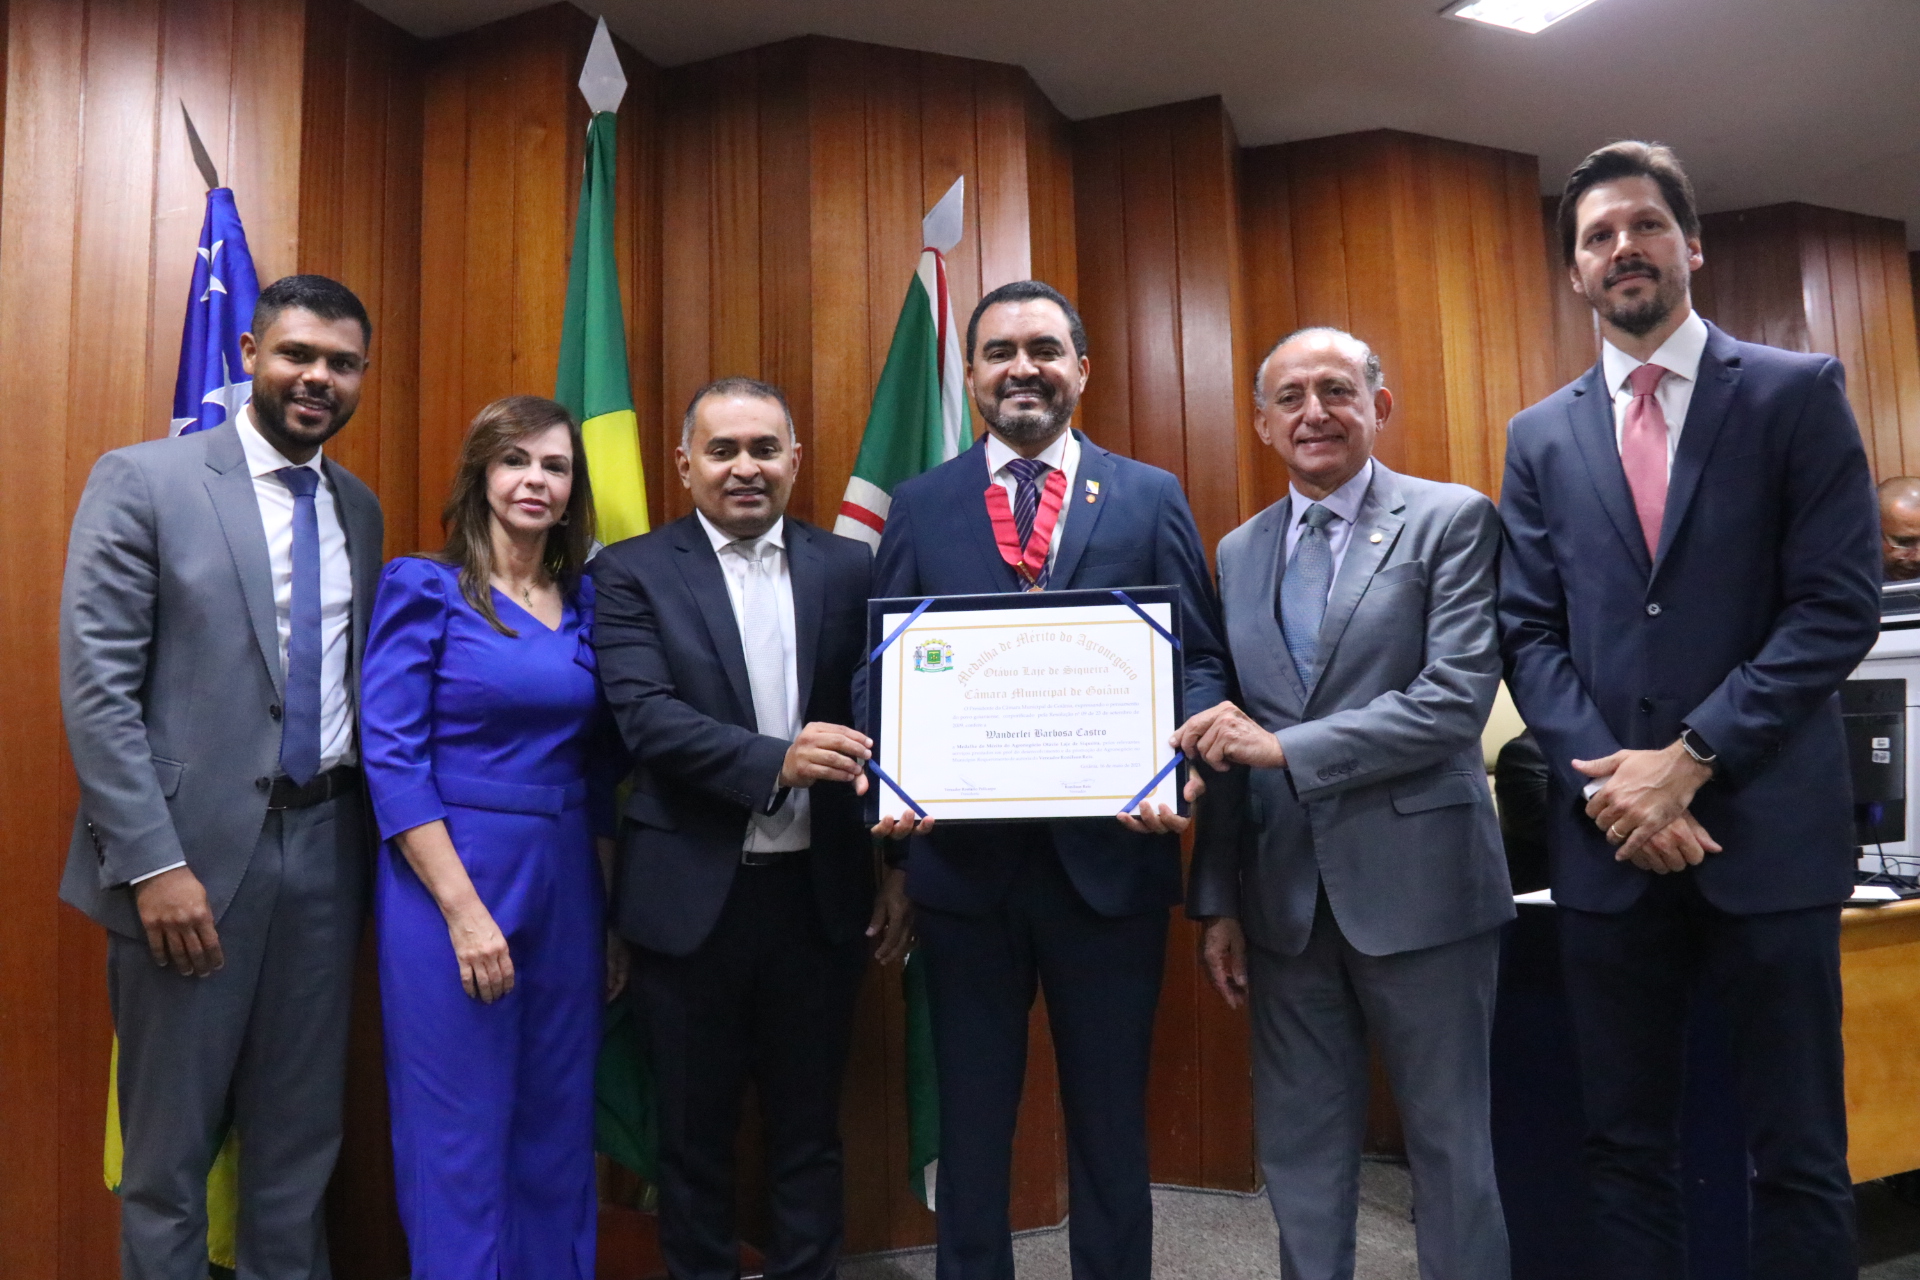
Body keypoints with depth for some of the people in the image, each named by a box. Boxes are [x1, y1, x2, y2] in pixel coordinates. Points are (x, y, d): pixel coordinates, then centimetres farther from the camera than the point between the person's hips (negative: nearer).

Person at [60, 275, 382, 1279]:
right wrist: (153, 863, -16)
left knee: (302, 1136, 16)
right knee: (169, 1147, 11)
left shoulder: (359, 509, 10)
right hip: (194, 852, -4)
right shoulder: (141, 481, -6)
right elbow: (94, 687, -11)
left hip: (326, 847, 5)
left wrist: (368, 832, 5)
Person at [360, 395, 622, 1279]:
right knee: (458, 1132, 3)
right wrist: (464, 908, -16)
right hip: (448, 876, -4)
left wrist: (617, 913, 7)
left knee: (557, 1128, 12)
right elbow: (391, 758, -10)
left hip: (567, 884, 5)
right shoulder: (422, 586, -4)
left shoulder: (587, 601, 9)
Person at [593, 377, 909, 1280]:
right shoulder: (633, 572, -2)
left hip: (822, 892, 2)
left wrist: (900, 868, 3)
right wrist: (775, 761, -28)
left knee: (809, 1129, 16)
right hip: (691, 895, -1)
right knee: (694, 1132, 15)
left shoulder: (848, 568, 4)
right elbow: (645, 714, -14)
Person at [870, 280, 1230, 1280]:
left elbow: (1200, 661, 1)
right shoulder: (919, 505, 5)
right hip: (962, 856, 1)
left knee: (1110, 1121, 17)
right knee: (970, 1122, 18)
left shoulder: (1151, 497, 4)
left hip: (1110, 852, 0)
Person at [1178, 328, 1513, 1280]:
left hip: (1414, 880, -4)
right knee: (1299, 1151, 13)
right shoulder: (1238, 553, 11)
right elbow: (1230, 743, 11)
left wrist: (1287, 748, -18)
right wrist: (1217, 900, 9)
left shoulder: (1452, 521, -3)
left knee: (1449, 1142, 10)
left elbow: (1457, 697, -14)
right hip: (1285, 894, 4)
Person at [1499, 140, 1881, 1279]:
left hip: (1769, 827, -2)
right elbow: (1531, 631, 4)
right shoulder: (1543, 437, 10)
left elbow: (1841, 605, -6)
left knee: (1801, 1154, 8)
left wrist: (1690, 758, -14)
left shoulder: (1798, 394, 2)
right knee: (1626, 1145, 12)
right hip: (1610, 838, 3)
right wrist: (1611, 780, -10)